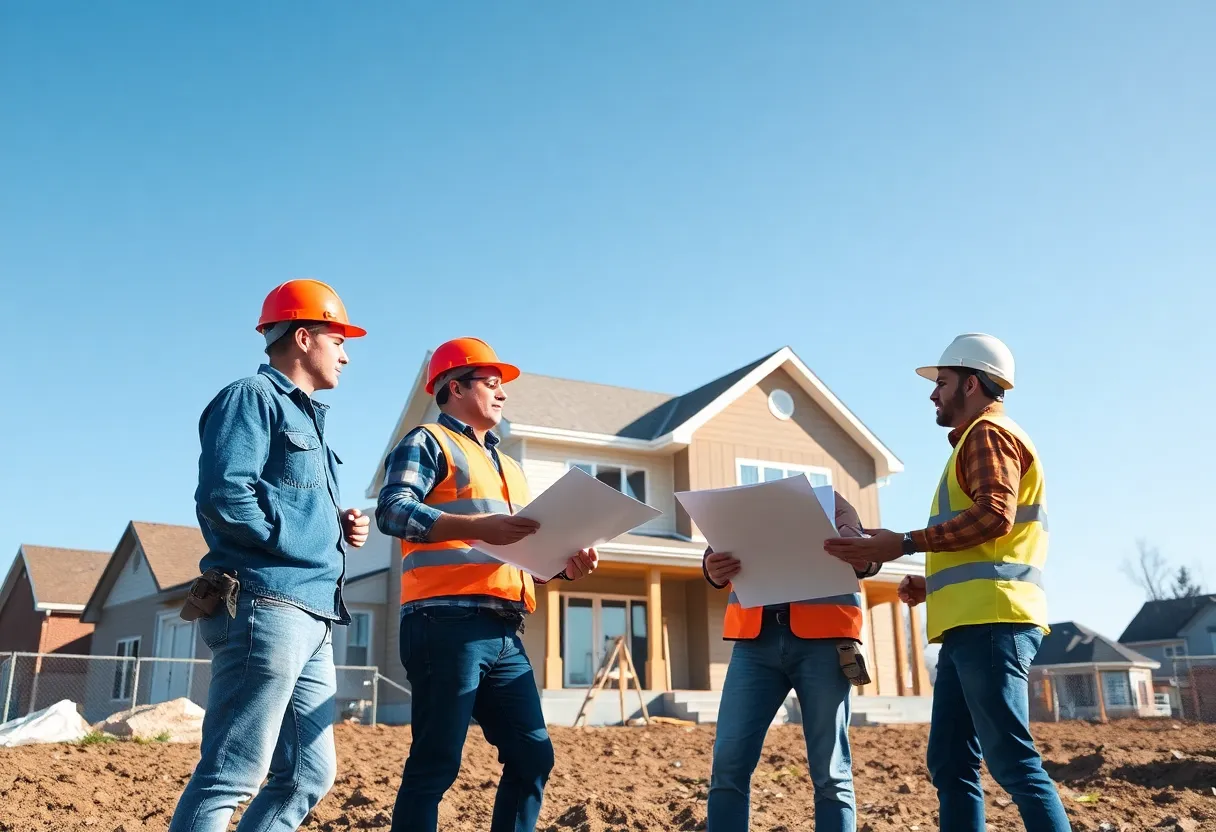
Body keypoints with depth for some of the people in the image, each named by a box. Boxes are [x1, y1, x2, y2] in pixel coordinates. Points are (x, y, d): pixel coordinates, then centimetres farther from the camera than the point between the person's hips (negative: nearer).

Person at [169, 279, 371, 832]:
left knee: (307, 777, 10)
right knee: (229, 776, -8)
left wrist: (339, 527, 7)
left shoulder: (304, 415, 25)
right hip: (265, 606, -10)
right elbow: (223, 497, -18)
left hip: (310, 619, 10)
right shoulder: (253, 397, -4)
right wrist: (307, 543, -10)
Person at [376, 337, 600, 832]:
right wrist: (476, 526, -25)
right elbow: (392, 510, -14)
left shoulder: (509, 467, 27)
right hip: (447, 623, -8)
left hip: (504, 633, 8)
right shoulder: (429, 443, 3)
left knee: (532, 757, 8)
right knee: (436, 764, -5)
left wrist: (566, 565, 6)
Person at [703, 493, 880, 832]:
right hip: (755, 637, 2)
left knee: (830, 771, 0)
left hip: (823, 637, -1)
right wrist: (714, 569, -19)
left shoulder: (828, 498, 15)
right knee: (728, 763, -6)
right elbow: (721, 554, 6)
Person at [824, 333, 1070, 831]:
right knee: (950, 764, 7)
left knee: (1012, 761, -11)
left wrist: (906, 544, -18)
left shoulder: (987, 433, -1)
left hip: (990, 622, -10)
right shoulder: (978, 441, 28)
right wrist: (934, 585, 20)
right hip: (973, 624, 10)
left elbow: (995, 514, -18)